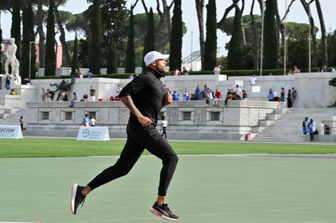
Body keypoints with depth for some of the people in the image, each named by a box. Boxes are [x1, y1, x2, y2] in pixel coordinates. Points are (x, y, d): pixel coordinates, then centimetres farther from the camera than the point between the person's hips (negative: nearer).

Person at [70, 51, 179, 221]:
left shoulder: (157, 82, 21)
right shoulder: (146, 78, -8)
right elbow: (124, 94, -17)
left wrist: (166, 101, 10)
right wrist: (139, 116, -22)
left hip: (139, 129, 10)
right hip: (142, 128, -10)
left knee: (121, 168, 7)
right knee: (171, 158, -12)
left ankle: (83, 191, 8)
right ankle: (160, 204, -15)